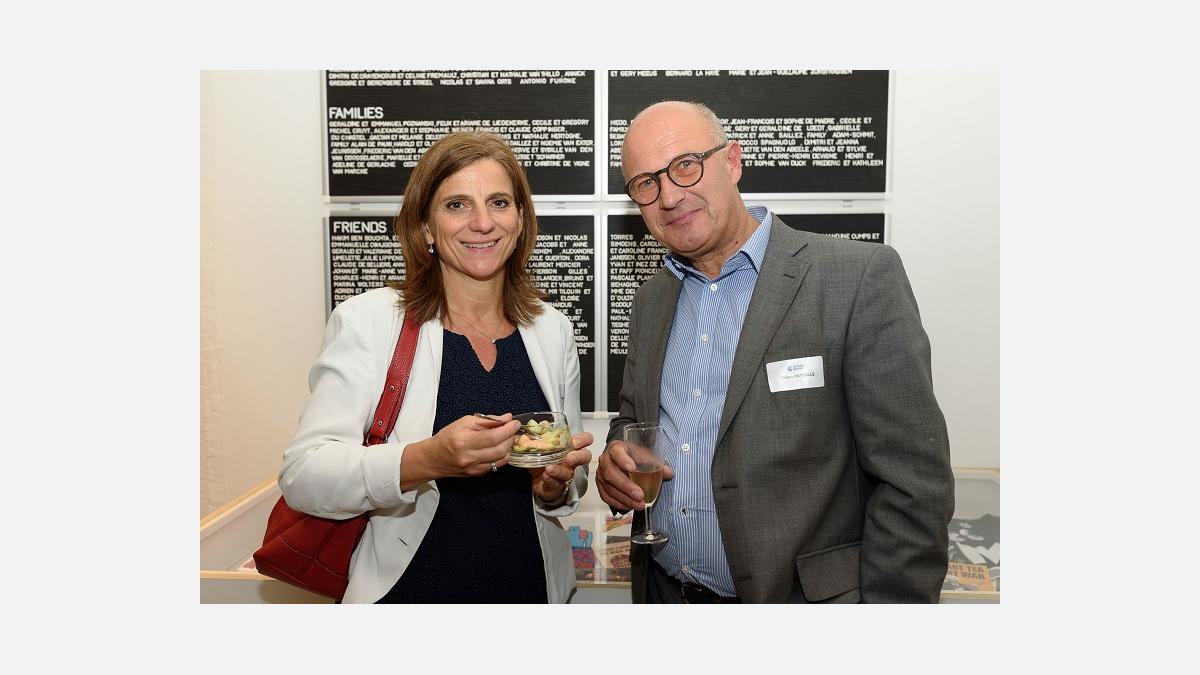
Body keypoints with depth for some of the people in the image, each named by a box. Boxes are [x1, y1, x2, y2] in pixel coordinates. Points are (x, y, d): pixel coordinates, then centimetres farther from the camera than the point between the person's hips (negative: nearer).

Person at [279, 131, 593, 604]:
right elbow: (302, 476, -17)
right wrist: (428, 460, -32)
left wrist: (555, 486, -13)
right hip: (406, 590, -3)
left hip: (534, 589, 4)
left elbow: (568, 485, 9)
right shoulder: (367, 320, -11)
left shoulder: (554, 330, 0)